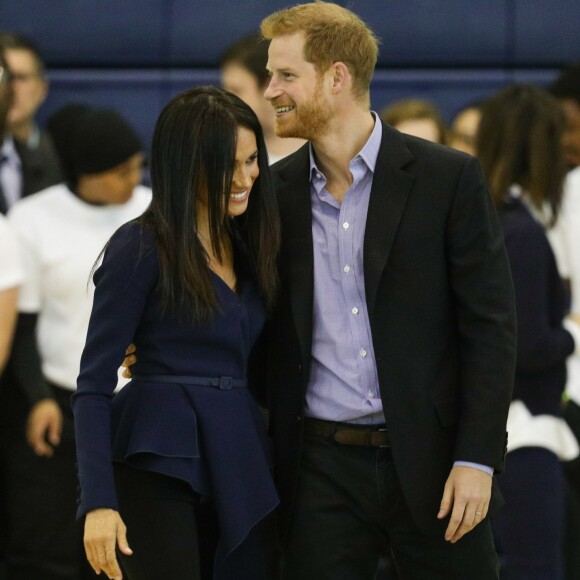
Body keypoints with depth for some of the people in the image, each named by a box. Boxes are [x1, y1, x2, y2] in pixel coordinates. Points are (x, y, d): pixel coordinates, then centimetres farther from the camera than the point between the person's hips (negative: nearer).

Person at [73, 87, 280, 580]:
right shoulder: (142, 248, -7)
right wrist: (99, 502, -18)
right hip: (160, 462, -6)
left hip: (242, 461, 6)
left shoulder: (248, 243, 13)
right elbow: (94, 382, -10)